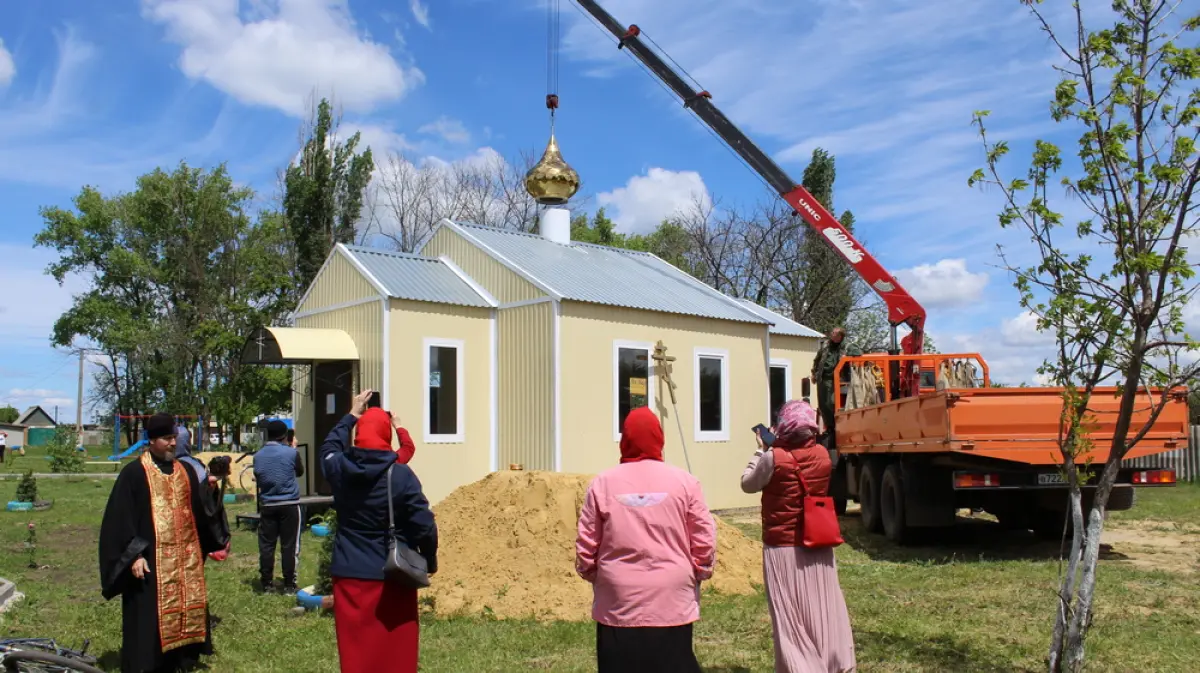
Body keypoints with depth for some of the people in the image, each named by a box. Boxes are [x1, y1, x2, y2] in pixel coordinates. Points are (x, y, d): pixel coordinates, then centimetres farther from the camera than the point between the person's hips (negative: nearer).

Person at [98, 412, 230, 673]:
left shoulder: (185, 472, 11)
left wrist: (217, 540, 15)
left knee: (187, 608, 10)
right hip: (151, 558, -5)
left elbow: (200, 512, 16)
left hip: (186, 557, 6)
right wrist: (134, 554, -14)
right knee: (149, 614, -2)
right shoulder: (134, 473, -5)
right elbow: (121, 518, -8)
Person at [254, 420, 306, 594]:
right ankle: (289, 585, 4)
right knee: (289, 546, 2)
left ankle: (267, 583, 13)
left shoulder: (258, 455, 2)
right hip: (289, 505, -3)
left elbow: (257, 478, 15)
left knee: (266, 545, 8)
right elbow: (300, 472, 10)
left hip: (267, 506, 3)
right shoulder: (291, 453, -9)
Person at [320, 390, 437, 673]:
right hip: (392, 578, -3)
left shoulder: (340, 469, -2)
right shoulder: (401, 475, -12)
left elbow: (329, 448, 24)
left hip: (350, 576, 3)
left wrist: (351, 415, 33)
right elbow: (424, 525, -12)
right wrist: (430, 560, 5)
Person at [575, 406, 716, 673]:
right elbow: (704, 540, -2)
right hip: (672, 603, 0)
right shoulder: (684, 481, -4)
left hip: (618, 604, 0)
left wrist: (591, 574, 18)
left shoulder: (602, 483, -4)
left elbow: (585, 545, 0)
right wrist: (699, 574, 15)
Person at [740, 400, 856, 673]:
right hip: (818, 547, 4)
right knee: (824, 611, 12)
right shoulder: (822, 455, -1)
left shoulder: (774, 458, -15)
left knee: (790, 617, 5)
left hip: (782, 548, -4)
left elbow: (747, 484, 0)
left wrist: (762, 451, 6)